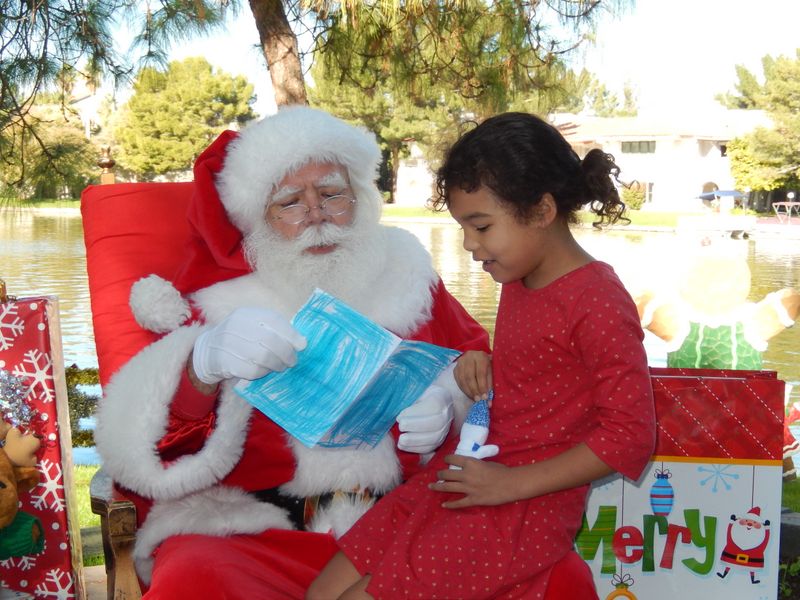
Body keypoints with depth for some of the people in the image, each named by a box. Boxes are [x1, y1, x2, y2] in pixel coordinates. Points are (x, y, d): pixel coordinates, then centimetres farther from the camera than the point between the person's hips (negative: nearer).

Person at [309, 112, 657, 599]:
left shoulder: (597, 301, -17)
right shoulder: (518, 281, 11)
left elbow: (630, 435, -19)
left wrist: (511, 483, -19)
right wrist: (481, 366, 6)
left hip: (527, 506, -9)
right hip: (462, 472, 9)